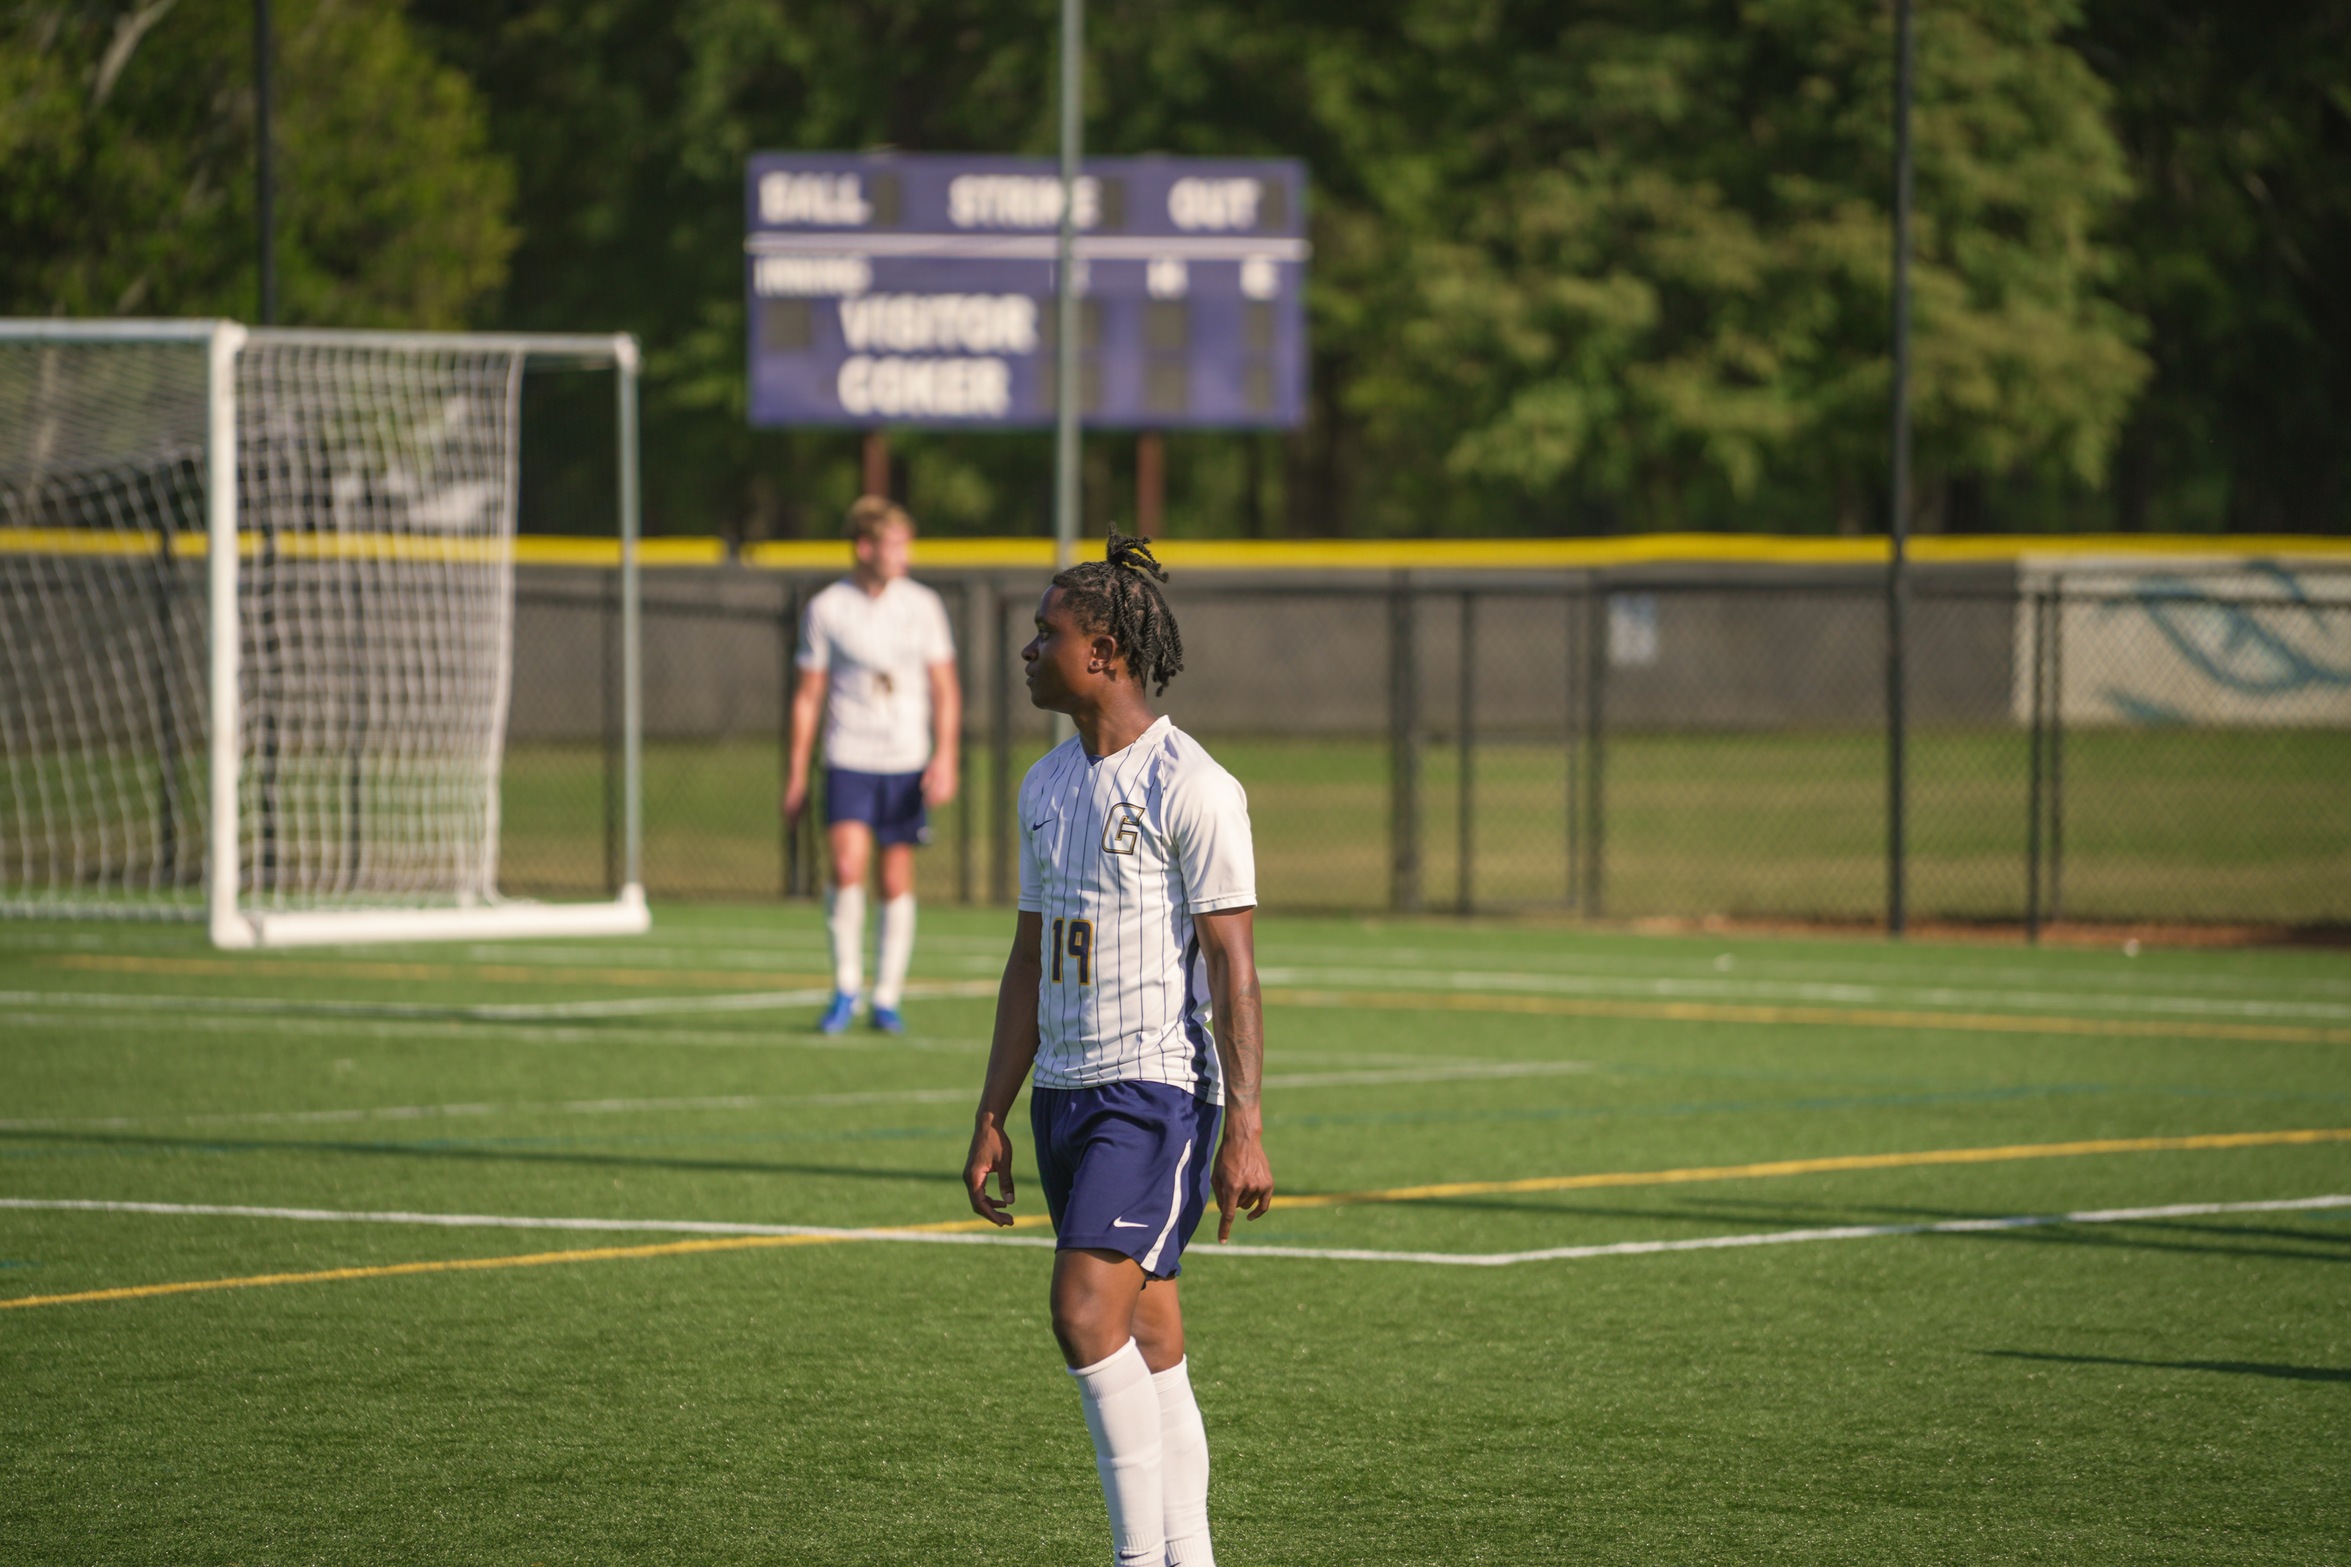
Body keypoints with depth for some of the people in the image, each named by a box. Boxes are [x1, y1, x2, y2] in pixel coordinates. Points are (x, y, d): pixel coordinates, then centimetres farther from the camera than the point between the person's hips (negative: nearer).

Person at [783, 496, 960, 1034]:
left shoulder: (922, 606, 4)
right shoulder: (825, 609, 0)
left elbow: (945, 688, 7)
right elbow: (808, 695, 5)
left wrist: (945, 757, -5)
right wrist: (796, 774, 3)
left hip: (908, 763, 2)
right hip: (848, 762, -2)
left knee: (897, 883, 4)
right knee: (847, 867, -18)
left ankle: (887, 998, 14)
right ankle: (846, 988, -4)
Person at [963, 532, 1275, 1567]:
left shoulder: (1190, 786, -11)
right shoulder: (1047, 786, 14)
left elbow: (1233, 966, -13)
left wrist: (1244, 1130, -17)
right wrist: (991, 1119, 16)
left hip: (1159, 1086, -8)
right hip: (1066, 1092, 8)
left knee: (1086, 1311, -19)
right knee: (1147, 1344, 8)